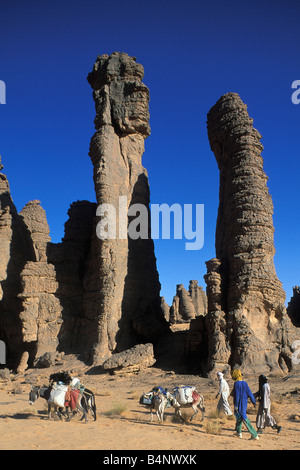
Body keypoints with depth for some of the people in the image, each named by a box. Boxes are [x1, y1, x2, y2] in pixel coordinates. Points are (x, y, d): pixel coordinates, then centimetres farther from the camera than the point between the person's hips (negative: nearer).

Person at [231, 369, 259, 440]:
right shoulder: (244, 383, 3)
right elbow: (249, 393, 4)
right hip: (244, 403, 8)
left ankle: (255, 435, -6)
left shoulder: (236, 384, -18)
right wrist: (254, 402, 10)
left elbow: (237, 395, -20)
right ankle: (238, 432, 33)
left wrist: (236, 406, -17)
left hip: (239, 404, -8)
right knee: (239, 416, 24)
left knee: (244, 419, -4)